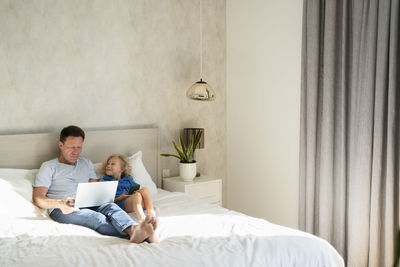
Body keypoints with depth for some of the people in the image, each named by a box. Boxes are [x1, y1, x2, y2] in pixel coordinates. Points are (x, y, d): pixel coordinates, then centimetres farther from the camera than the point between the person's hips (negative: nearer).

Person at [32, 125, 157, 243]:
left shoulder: (87, 164, 27)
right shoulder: (49, 166, 12)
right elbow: (38, 198, 2)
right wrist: (59, 203, -19)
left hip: (88, 205, 4)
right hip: (61, 210, -4)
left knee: (110, 206, -32)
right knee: (97, 218, -36)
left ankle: (133, 229, -63)